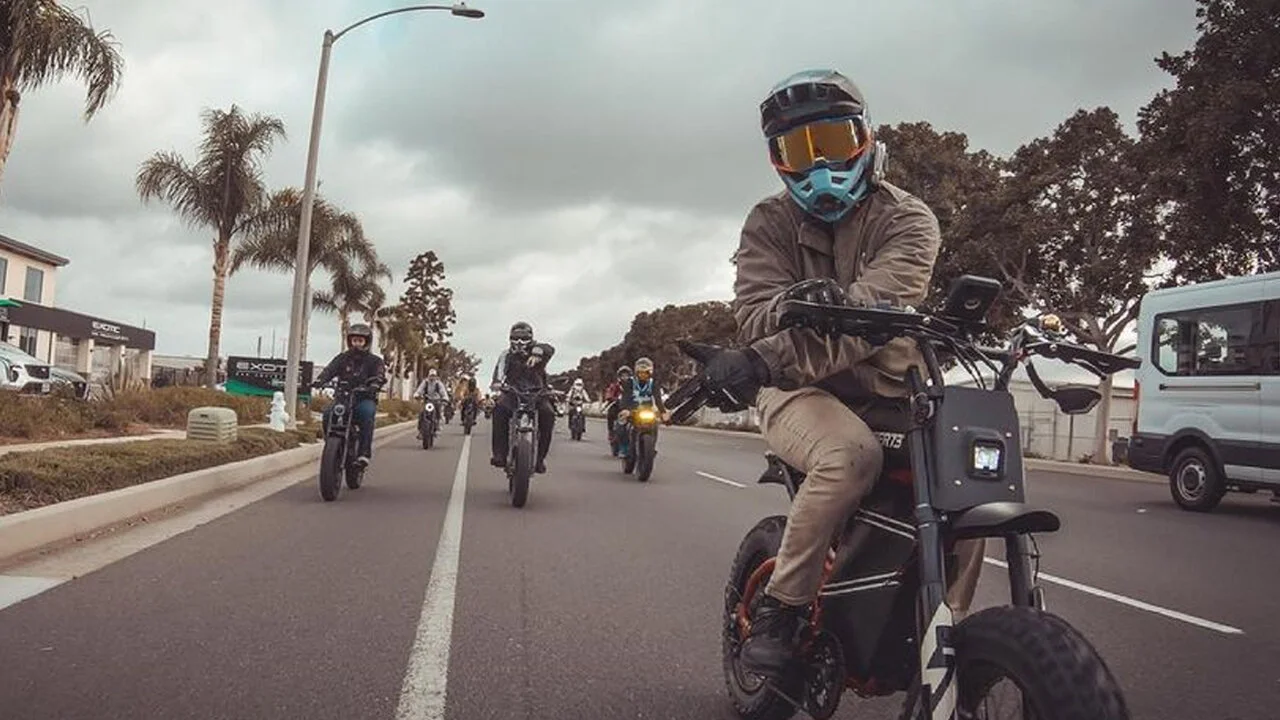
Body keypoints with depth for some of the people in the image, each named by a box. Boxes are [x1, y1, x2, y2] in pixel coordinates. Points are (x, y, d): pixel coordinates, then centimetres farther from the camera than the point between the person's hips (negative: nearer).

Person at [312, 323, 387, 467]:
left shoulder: (374, 361, 9)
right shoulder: (343, 358, 17)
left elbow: (379, 376, -10)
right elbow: (330, 369, 0)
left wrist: (373, 386, -34)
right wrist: (319, 380, -22)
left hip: (365, 398, -3)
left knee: (367, 412, -36)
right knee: (328, 412, -27)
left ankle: (364, 453, -38)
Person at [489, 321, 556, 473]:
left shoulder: (536, 349, 4)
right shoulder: (507, 354, 9)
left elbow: (549, 349, -21)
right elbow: (500, 367, -13)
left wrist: (537, 354, -46)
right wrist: (497, 381, -37)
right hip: (512, 393, 0)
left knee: (548, 414, -28)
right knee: (500, 408, -30)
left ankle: (540, 458, -19)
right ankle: (499, 454, -29)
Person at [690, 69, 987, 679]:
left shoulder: (908, 219, -1)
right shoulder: (768, 224, 5)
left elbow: (878, 306, -22)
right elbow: (756, 311, -12)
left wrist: (764, 361, -37)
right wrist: (796, 303, -38)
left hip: (887, 389, 2)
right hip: (800, 392, -2)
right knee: (851, 456, -33)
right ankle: (779, 609, -16)